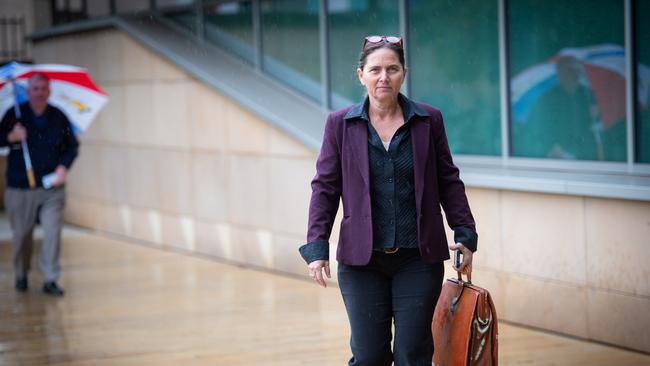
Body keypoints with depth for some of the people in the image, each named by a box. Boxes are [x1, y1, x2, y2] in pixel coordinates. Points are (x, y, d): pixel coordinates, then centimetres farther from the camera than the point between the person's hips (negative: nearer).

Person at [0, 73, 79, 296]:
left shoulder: (59, 117, 3)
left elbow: (72, 146, 12)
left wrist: (63, 166, -3)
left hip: (52, 188, 1)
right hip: (20, 188, 0)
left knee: (53, 232, -9)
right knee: (21, 234, 8)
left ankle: (50, 280, -4)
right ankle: (21, 275, 28)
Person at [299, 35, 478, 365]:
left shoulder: (429, 120, 3)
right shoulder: (340, 124, 2)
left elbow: (448, 182, 10)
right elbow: (325, 187, 4)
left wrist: (465, 235, 7)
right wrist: (316, 247, -2)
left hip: (418, 258, 0)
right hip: (361, 260, 0)